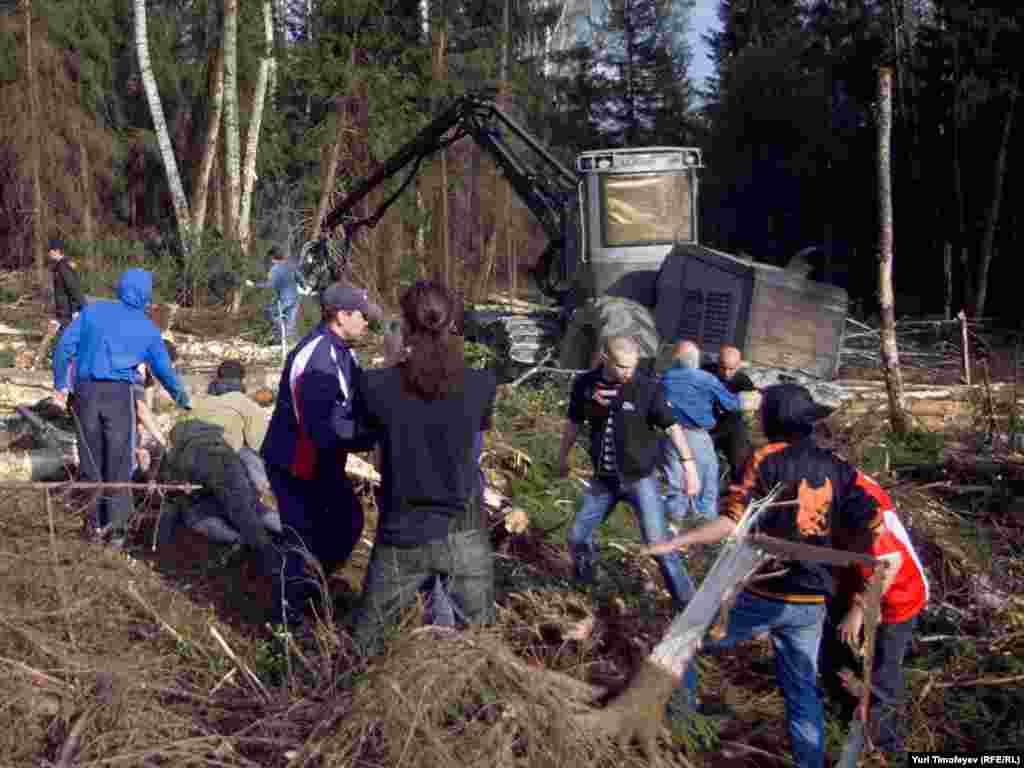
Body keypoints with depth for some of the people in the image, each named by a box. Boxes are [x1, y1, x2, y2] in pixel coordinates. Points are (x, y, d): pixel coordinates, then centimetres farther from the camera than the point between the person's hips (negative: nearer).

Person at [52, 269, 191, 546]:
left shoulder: (93, 310, 7)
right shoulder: (148, 328, 8)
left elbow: (65, 345, 0)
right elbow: (164, 369, 14)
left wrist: (60, 385, 4)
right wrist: (183, 399, 29)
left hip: (86, 390, 1)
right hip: (119, 393, -1)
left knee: (90, 458, 11)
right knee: (118, 461, 5)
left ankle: (95, 523, 17)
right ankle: (115, 527, 3)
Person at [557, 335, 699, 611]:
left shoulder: (647, 388, -16)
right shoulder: (585, 384, -7)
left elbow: (672, 426, -13)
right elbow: (574, 422, 10)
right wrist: (563, 457, 22)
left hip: (640, 478, -4)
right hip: (604, 479, 4)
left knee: (657, 542, -10)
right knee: (577, 537, 10)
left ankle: (685, 601, 4)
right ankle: (583, 581, 39)